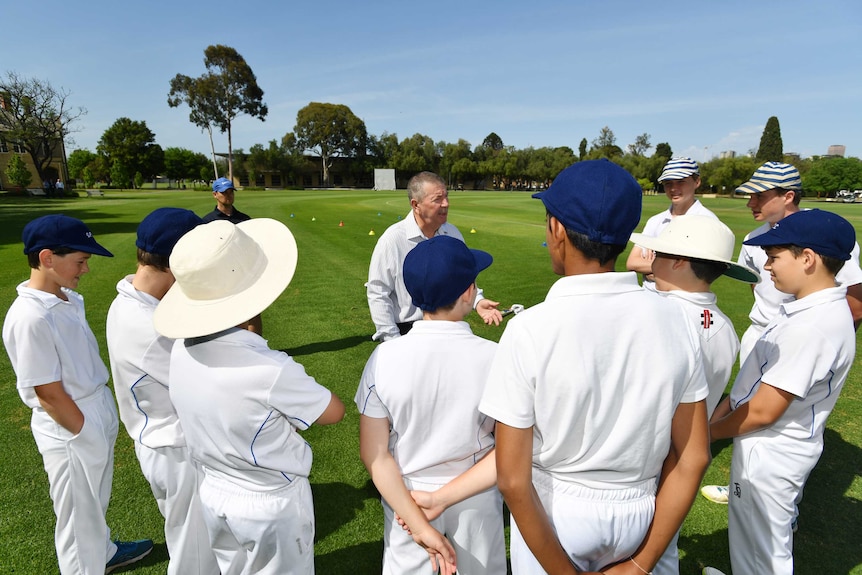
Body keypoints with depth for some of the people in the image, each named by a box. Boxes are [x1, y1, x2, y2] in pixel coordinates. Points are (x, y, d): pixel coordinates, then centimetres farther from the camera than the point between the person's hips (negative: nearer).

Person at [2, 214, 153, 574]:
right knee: (79, 516, 14)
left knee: (96, 503, 30)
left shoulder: (68, 298, 0)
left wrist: (104, 418, 10)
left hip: (99, 414, 8)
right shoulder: (31, 318, -26)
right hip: (72, 432, -8)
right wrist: (88, 435, -12)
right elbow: (49, 396, -21)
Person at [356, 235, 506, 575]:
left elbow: (374, 453, -15)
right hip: (476, 500, 0)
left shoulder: (384, 357, -19)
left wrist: (418, 523, -13)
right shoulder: (495, 359, -22)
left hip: (405, 497, 1)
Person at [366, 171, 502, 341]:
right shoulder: (392, 239, -15)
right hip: (406, 334, -4)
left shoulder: (453, 234, -1)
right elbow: (377, 295, -12)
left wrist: (478, 301, -7)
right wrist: (393, 341, -13)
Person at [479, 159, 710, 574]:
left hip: (554, 511, -3)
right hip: (638, 514, 4)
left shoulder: (529, 329, -25)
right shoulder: (674, 319, -12)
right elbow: (694, 459, -6)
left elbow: (513, 480, -22)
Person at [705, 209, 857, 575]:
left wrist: (708, 430, -10)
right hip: (771, 448, 9)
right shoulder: (807, 307, 1)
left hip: (770, 454, -9)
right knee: (749, 537, 28)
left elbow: (762, 411, -24)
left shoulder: (811, 326, -28)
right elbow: (760, 378, 8)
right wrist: (724, 406, 4)